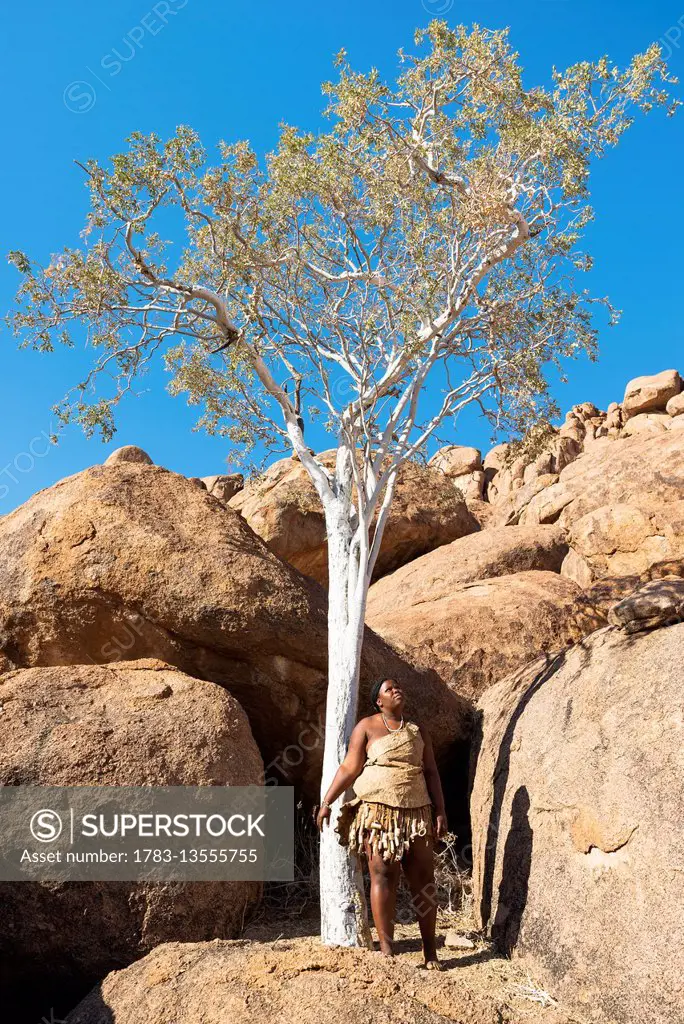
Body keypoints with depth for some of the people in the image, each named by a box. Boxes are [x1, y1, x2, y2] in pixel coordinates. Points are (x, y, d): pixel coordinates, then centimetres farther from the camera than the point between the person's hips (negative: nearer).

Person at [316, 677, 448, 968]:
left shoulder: (418, 730, 15)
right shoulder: (367, 726, 3)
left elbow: (431, 773, 12)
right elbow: (349, 768, -1)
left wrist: (440, 812, 3)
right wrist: (326, 802, -9)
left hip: (416, 811, 4)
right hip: (378, 811, -3)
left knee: (423, 878, 3)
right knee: (383, 875, -7)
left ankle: (430, 950, 14)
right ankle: (386, 950, 0)